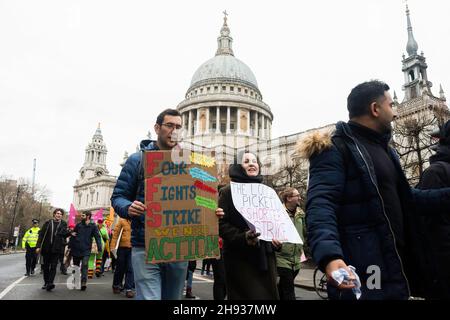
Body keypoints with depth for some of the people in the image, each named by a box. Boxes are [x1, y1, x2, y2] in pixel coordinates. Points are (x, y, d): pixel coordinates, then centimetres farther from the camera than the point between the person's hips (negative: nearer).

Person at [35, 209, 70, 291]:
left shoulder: (63, 224, 6)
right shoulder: (48, 223, 7)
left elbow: (64, 235, -3)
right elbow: (41, 234, 5)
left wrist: (69, 232, -24)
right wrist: (38, 246, -3)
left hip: (56, 249, -2)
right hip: (46, 248, 2)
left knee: (53, 266, -8)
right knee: (46, 266, 11)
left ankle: (50, 283, -14)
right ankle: (46, 283, 22)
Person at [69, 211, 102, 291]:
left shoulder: (93, 226, -1)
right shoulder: (78, 225, 7)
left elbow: (97, 237, -6)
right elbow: (73, 236, 11)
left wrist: (99, 248, -16)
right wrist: (70, 246, 6)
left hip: (86, 250, -3)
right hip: (76, 249, 3)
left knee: (84, 265, -16)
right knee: (76, 266, 13)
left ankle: (84, 283, -17)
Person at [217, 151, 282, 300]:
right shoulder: (229, 192, -2)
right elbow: (222, 224, -10)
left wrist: (278, 238, 1)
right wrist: (243, 237, -25)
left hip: (265, 256, 5)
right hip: (240, 257, -5)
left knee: (270, 295, 8)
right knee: (250, 295, -3)